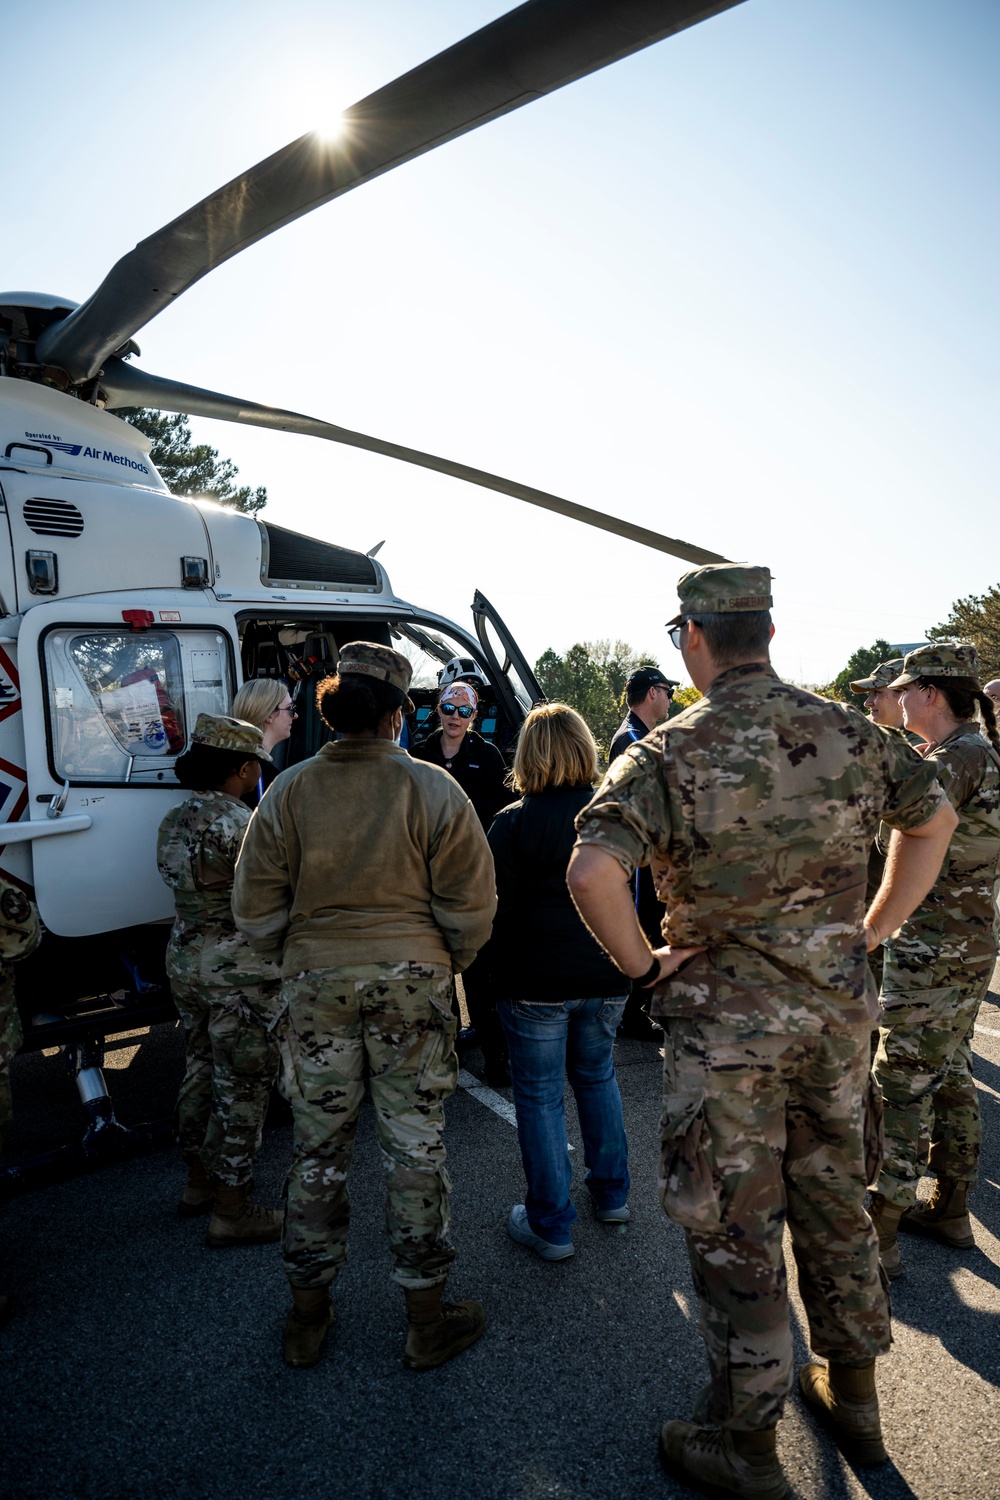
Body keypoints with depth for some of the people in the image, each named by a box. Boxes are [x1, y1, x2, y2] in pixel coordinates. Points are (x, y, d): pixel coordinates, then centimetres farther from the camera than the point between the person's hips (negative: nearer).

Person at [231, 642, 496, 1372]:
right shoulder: (432, 788, -10)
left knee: (319, 1146, 17)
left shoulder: (290, 790, -5)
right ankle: (428, 1319, 26)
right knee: (415, 1145, 11)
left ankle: (308, 1313, 33)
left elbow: (257, 911, 0)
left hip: (316, 979, 2)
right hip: (411, 976, -2)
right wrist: (449, 960, 10)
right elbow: (470, 902, -7)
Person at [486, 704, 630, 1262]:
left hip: (536, 980, -5)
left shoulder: (513, 822, -14)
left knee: (540, 1095, 8)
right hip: (606, 975, 5)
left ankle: (551, 1225, 18)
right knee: (597, 1076, 23)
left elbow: (496, 906, -11)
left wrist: (497, 966, 4)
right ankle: (612, 1194, 36)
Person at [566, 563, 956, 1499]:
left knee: (732, 1228, 12)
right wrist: (869, 932, 14)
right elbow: (934, 819, 13)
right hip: (838, 1009, 5)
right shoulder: (847, 731, -1)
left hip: (726, 1021, -5)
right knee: (835, 1200, 23)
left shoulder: (670, 752, -17)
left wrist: (643, 966, -14)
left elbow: (591, 871, -30)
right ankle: (852, 1393, 44)